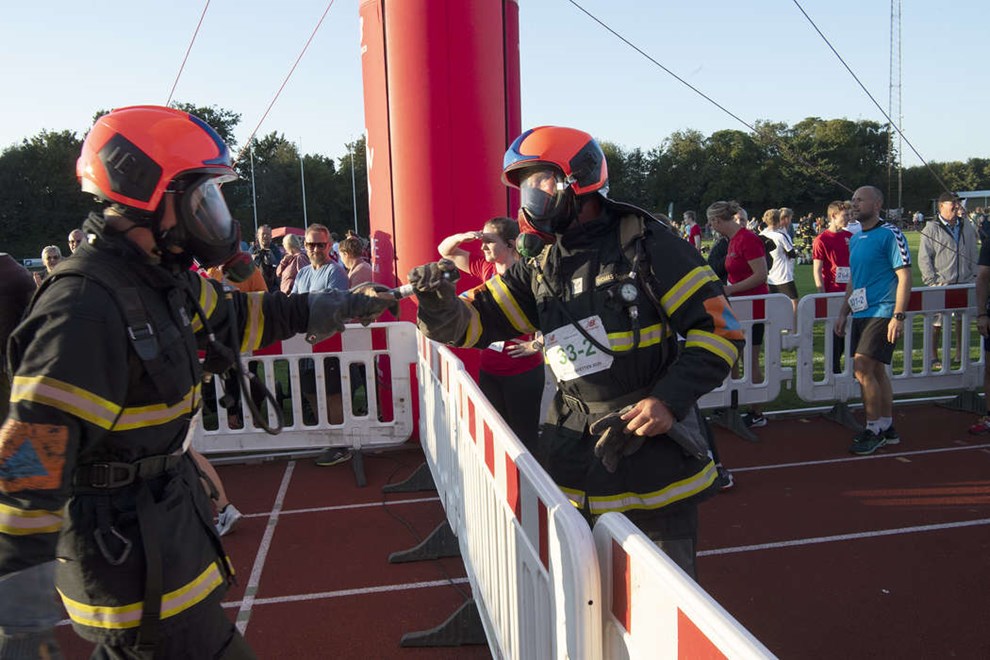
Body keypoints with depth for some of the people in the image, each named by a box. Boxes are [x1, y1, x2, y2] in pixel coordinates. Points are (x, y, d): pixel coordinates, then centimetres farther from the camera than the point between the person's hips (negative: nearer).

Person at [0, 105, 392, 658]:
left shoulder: (165, 280, 2)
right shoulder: (86, 306, -28)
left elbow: (238, 318, 19)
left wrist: (338, 307, 22)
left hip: (167, 507, 9)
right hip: (123, 546, -9)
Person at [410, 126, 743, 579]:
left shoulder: (644, 245, -10)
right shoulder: (539, 270, 6)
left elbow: (719, 327, -10)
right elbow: (470, 321, 3)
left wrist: (670, 400, -21)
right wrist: (438, 303, -19)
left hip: (655, 449, -5)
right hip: (577, 453, 5)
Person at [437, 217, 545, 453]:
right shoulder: (486, 269, 5)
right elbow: (445, 251, 14)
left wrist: (537, 345, -18)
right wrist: (461, 237, -6)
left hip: (523, 372, -7)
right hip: (489, 369, 7)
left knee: (525, 437, 2)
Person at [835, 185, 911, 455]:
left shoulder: (890, 234, -9)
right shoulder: (856, 239, 15)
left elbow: (904, 276, -13)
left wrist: (898, 316, -18)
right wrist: (843, 313, 19)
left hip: (881, 313, -8)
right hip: (861, 313, 8)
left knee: (863, 369, -12)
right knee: (876, 371, 13)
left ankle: (874, 430, 1)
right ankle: (887, 428, 23)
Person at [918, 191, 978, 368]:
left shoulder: (967, 227, 11)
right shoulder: (931, 229, -4)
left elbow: (974, 253, 17)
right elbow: (924, 258, -6)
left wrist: (974, 275, 7)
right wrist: (932, 281, -11)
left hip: (964, 283, 5)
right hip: (941, 285, -5)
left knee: (963, 319, 10)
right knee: (936, 322, -3)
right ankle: (933, 357, 5)